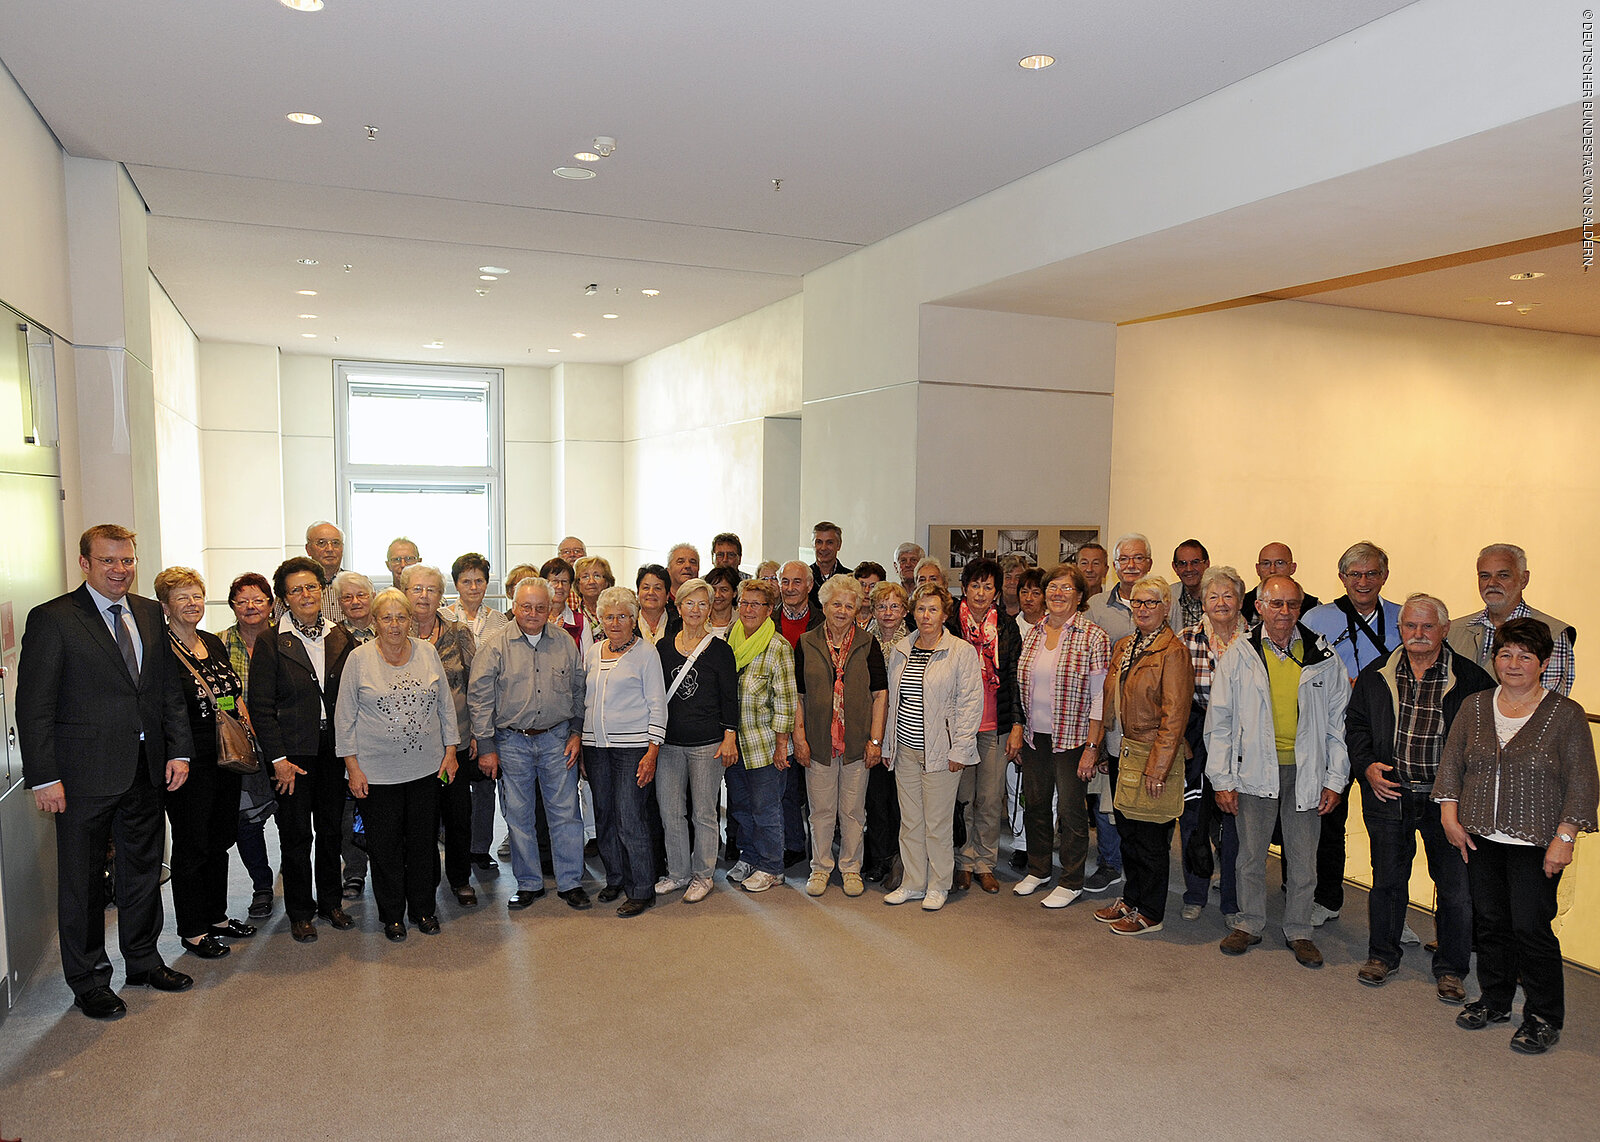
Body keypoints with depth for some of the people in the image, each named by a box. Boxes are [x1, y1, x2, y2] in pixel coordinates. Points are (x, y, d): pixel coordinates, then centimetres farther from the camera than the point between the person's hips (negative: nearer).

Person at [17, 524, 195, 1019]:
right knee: (83, 880, 9)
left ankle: (143, 960, 35)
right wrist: (43, 777, -14)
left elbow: (170, 688, 11)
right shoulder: (52, 619, -9)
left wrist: (179, 750, 4)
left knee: (144, 868, 18)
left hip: (147, 770, 5)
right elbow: (33, 706, -11)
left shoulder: (150, 613, 8)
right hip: (85, 775, -5)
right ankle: (87, 980, 25)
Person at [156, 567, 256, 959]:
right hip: (190, 762, -7)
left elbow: (235, 694, 19)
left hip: (226, 758, 7)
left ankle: (217, 916, 31)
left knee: (220, 840, 16)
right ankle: (192, 931, 17)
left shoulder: (214, 643, 10)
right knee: (192, 846, 4)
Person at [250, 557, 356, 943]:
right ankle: (300, 912, 21)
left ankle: (330, 900, 29)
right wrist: (278, 758, -11)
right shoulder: (271, 643, -6)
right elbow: (261, 707, -7)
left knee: (331, 827, 13)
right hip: (293, 751, -3)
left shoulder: (341, 638, 5)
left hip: (334, 747, 3)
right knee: (296, 834, 5)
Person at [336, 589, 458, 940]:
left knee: (424, 841, 11)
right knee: (385, 845, 8)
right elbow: (344, 716, -2)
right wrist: (353, 766, -5)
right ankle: (391, 914, 25)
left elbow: (445, 704, 9)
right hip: (378, 772, -2)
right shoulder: (359, 658, -5)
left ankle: (424, 908, 27)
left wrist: (450, 749, 6)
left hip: (426, 766, 2)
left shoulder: (427, 652, 2)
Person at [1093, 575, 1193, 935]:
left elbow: (1174, 716, -17)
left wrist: (1157, 767, -18)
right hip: (1127, 750, 7)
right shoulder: (1123, 646, 11)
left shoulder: (1172, 652, -14)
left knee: (1151, 837, 4)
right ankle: (1131, 899, 33)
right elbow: (1111, 701, 17)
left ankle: (1150, 914, 19)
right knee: (1128, 830, 17)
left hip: (1155, 753, -7)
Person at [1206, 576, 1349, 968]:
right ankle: (1250, 923, 27)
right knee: (1251, 854, 9)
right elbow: (1219, 721, 1)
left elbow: (1338, 723, 5)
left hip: (1305, 772, 1)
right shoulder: (1238, 656, -1)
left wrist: (1334, 781, 1)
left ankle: (1298, 930, 26)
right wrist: (1222, 780, -2)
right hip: (1254, 770, 0)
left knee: (1303, 858, 9)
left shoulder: (1324, 659, 1)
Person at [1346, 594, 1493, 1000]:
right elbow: (1355, 723, 11)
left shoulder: (1471, 678, -4)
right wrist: (1366, 765, -4)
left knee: (1456, 887, 5)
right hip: (1389, 795, 2)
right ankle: (1383, 955, 30)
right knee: (1387, 879, 14)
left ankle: (1451, 968, 24)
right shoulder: (1375, 675, 4)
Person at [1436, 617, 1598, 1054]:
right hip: (1480, 838, 4)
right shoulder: (1474, 707, 6)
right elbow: (1451, 761, 10)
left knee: (1531, 928, -1)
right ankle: (1494, 1001, 30)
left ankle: (1544, 1017, 17)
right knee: (1490, 923, 13)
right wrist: (1449, 814, 2)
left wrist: (1564, 838, -12)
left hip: (1535, 844, -4)